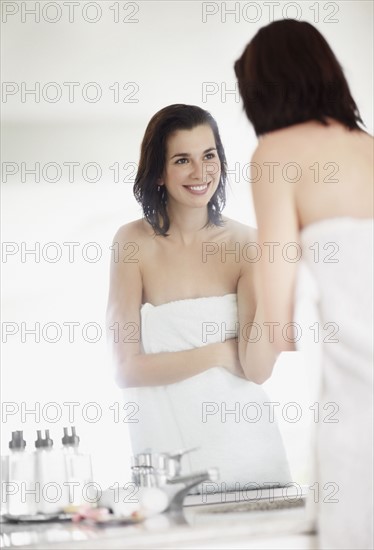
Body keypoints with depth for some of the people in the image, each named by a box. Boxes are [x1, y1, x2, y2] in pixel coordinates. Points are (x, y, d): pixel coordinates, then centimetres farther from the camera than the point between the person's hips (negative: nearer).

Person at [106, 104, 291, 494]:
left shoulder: (245, 243, -1)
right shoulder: (135, 242, -5)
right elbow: (127, 369, -8)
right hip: (168, 451, -1)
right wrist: (220, 353, -10)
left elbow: (257, 368, -10)